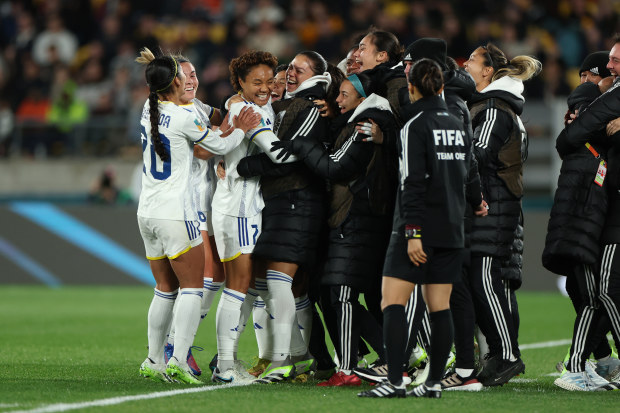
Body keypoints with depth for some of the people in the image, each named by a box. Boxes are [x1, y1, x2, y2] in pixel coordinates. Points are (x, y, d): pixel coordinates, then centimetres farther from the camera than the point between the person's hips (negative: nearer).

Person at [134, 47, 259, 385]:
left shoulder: (148, 110, 6)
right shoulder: (183, 118, -14)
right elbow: (218, 146, 0)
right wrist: (240, 130, 16)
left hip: (147, 214, 7)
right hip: (175, 215, -7)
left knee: (165, 288, 14)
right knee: (192, 287, -3)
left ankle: (154, 361, 13)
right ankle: (178, 360, -13)